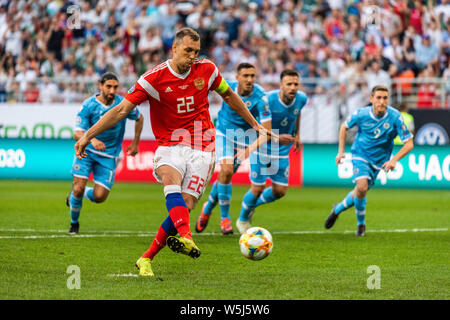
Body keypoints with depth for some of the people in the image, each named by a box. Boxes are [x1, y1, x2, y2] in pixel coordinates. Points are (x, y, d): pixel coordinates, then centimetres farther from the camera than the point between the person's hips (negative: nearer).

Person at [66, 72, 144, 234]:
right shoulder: (88, 105, -14)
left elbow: (139, 118, 13)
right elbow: (77, 133, -20)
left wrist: (135, 143, 13)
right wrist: (92, 140, -40)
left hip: (109, 155, 1)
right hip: (87, 151, -1)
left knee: (99, 197, -10)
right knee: (78, 188, -12)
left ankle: (78, 194, 27)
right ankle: (74, 223, 17)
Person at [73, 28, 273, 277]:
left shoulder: (206, 70, 4)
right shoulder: (154, 78, -6)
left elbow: (229, 96, 21)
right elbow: (121, 110, -7)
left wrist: (256, 126, 27)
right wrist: (88, 135, -14)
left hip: (201, 149, 2)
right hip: (169, 146, -2)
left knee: (185, 206, -15)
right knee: (172, 182, -35)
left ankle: (146, 259, -4)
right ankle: (186, 238, -59)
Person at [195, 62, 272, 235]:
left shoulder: (260, 97, -27)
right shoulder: (227, 87, -20)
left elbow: (267, 130, -29)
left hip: (245, 135, 0)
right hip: (225, 132, 0)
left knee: (226, 174, 8)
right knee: (226, 171, -19)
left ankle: (208, 207, 36)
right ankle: (225, 218, -5)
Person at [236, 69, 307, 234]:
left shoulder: (301, 98, -11)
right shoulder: (267, 100, -26)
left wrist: (297, 134, 15)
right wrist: (277, 137, -32)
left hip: (283, 152, 5)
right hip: (262, 148, -5)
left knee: (280, 191, 3)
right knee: (257, 189, -2)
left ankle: (252, 204, 34)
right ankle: (243, 220, 26)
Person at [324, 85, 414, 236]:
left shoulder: (395, 117, -21)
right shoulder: (361, 114, -18)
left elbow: (409, 143, -16)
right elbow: (344, 127, 4)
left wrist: (394, 160, -30)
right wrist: (341, 151, 0)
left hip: (379, 160, 2)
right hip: (361, 155, -2)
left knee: (360, 192, 10)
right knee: (362, 188, -23)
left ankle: (338, 209, 41)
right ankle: (361, 224, 0)